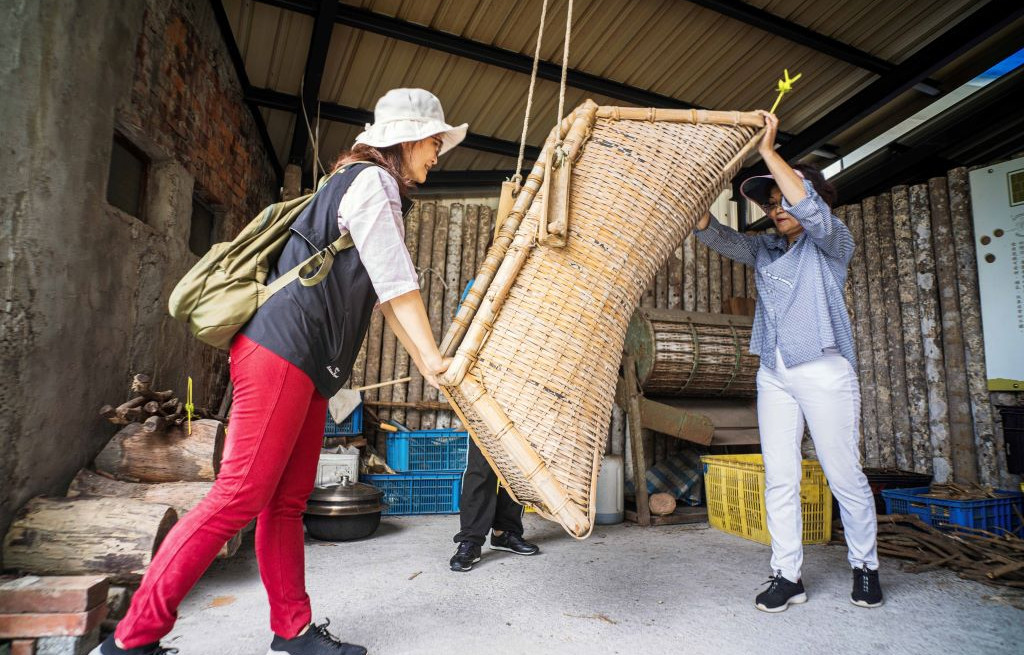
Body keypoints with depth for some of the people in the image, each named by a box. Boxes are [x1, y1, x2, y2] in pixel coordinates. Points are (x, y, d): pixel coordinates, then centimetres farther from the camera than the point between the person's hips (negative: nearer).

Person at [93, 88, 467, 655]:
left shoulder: (361, 185, 25)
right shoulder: (372, 181, -5)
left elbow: (385, 294, 22)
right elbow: (398, 284, -10)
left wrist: (425, 363, 19)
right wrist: (433, 357, -1)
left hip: (309, 367, 10)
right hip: (282, 351, -10)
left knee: (286, 502, 10)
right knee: (240, 497, -7)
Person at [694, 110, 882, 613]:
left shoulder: (833, 243, 2)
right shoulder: (764, 249, 16)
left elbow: (810, 207, -19)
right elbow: (712, 234, 5)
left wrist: (769, 152, -15)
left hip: (824, 370, -4)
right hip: (774, 373, 5)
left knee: (844, 476, 3)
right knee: (779, 479, 3)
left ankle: (865, 566, 24)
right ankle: (787, 575, 10)